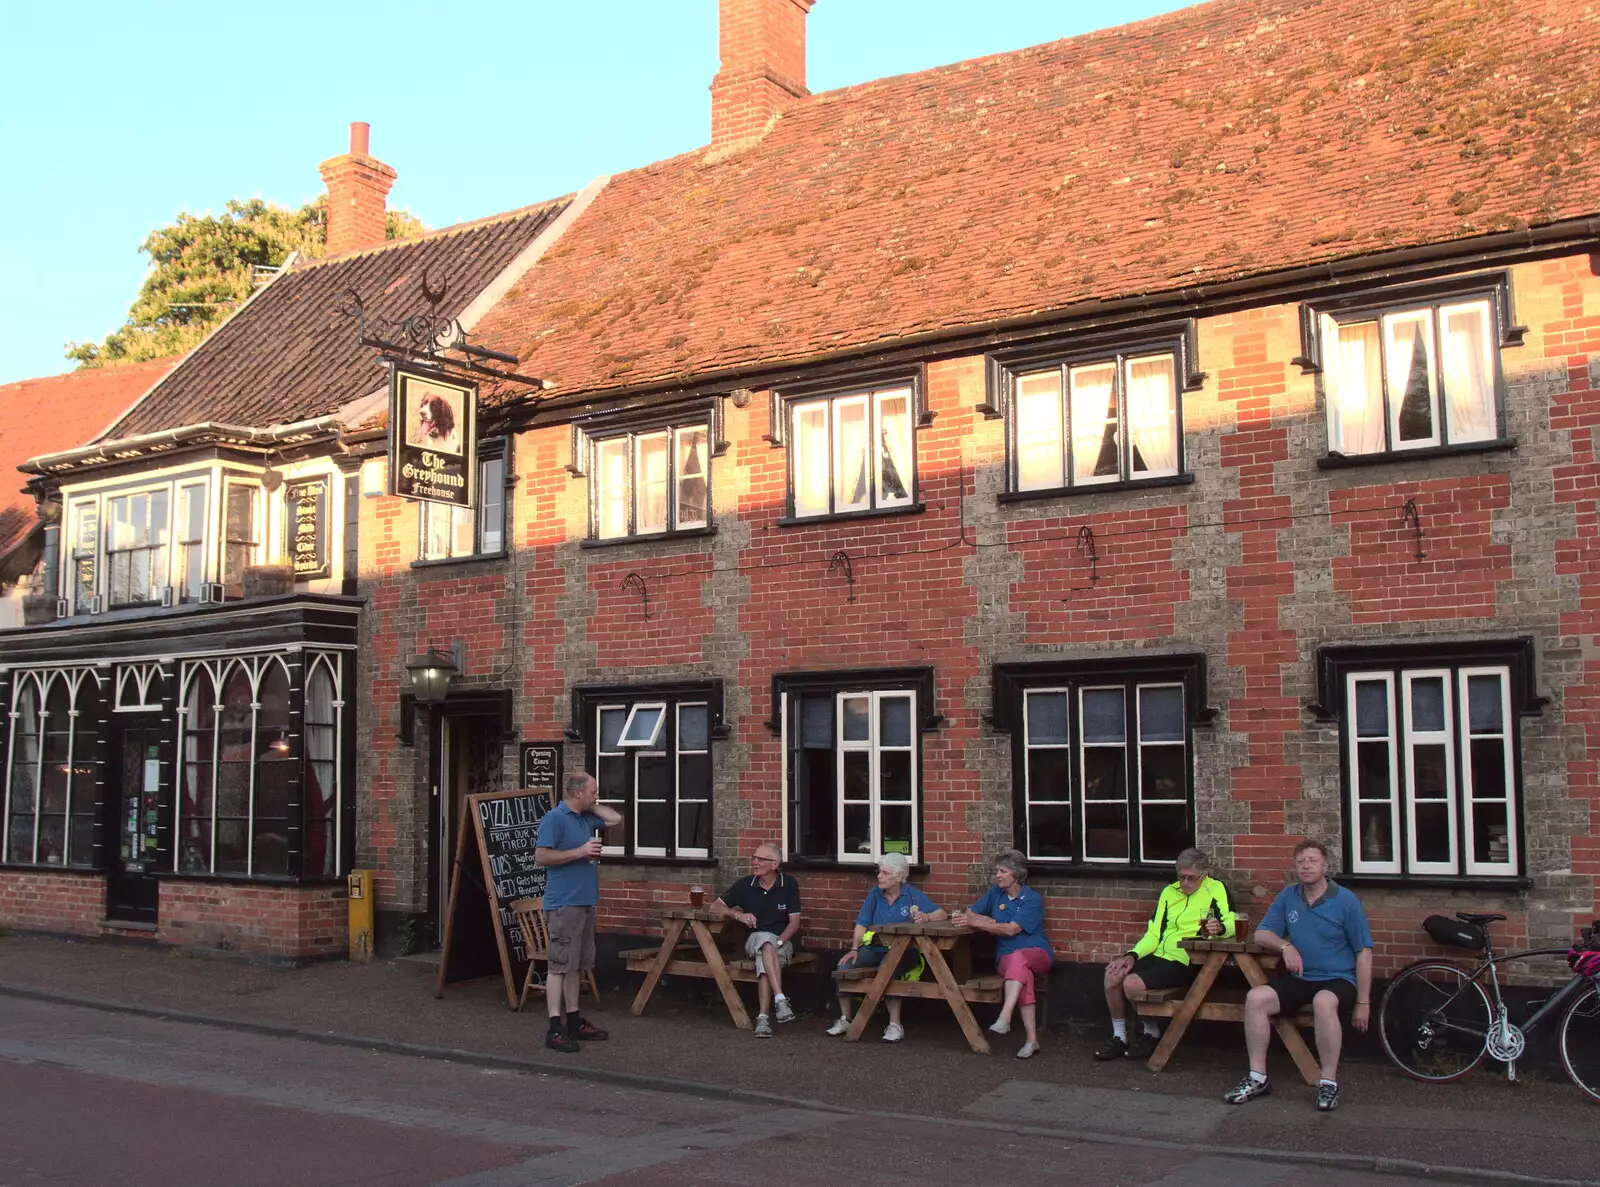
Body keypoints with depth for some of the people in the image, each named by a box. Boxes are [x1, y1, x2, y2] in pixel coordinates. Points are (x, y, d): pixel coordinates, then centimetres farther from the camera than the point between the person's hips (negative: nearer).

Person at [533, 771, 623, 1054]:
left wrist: (592, 806, 14)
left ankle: (573, 1020, 20)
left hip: (585, 902, 9)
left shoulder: (586, 818, 15)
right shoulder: (554, 818, -12)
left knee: (577, 965, 13)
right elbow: (541, 855, -18)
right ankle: (555, 1028, -6)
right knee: (560, 965, -8)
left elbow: (616, 818, 27)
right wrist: (579, 852, -19)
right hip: (564, 904, -9)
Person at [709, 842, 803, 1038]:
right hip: (754, 940, 1)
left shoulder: (789, 885, -1)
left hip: (783, 942, -1)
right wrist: (738, 914, -11)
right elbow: (715, 907, 7)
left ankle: (764, 1017, -41)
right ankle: (780, 1000, -45)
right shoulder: (745, 884, 4)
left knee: (764, 961, -36)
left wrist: (778, 942, -19)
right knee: (766, 940, -37)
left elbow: (794, 923, -3)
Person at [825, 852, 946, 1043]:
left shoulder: (912, 894, 2)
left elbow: (942, 914, -3)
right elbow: (862, 924, 4)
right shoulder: (875, 893, 10)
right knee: (843, 968, -20)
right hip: (874, 948, 4)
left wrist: (926, 917, -25)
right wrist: (854, 949, -10)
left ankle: (895, 1025, -28)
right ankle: (845, 1019, -3)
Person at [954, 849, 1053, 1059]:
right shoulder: (995, 893, 12)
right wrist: (986, 921, -6)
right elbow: (970, 912, 16)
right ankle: (1032, 1040, -39)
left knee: (1018, 957, -40)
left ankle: (1004, 1019, -51)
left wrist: (976, 922, -20)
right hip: (1007, 957, 3)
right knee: (1023, 974, -35)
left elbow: (1011, 929, -16)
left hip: (1037, 954, -2)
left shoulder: (1032, 899, -5)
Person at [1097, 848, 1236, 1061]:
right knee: (1112, 976, -15)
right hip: (1159, 956, 7)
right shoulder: (1169, 892, 18)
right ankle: (1119, 1037, 2)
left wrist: (1220, 928, -33)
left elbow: (1232, 924, -10)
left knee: (1131, 984, -25)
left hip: (1185, 963, -7)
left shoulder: (1216, 889, 0)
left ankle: (1151, 1033, 2)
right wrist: (1132, 955, 0)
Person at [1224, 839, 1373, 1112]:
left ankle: (1329, 1083, -26)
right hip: (1298, 978, 4)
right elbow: (1261, 935, 9)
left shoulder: (1346, 901, -5)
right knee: (1256, 998, -21)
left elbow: (1363, 953, -4)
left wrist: (1363, 1002, -7)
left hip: (1338, 979, -4)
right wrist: (1285, 946, -13)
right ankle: (1258, 1078, -12)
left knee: (1323, 1002, -39)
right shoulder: (1288, 897, 7)